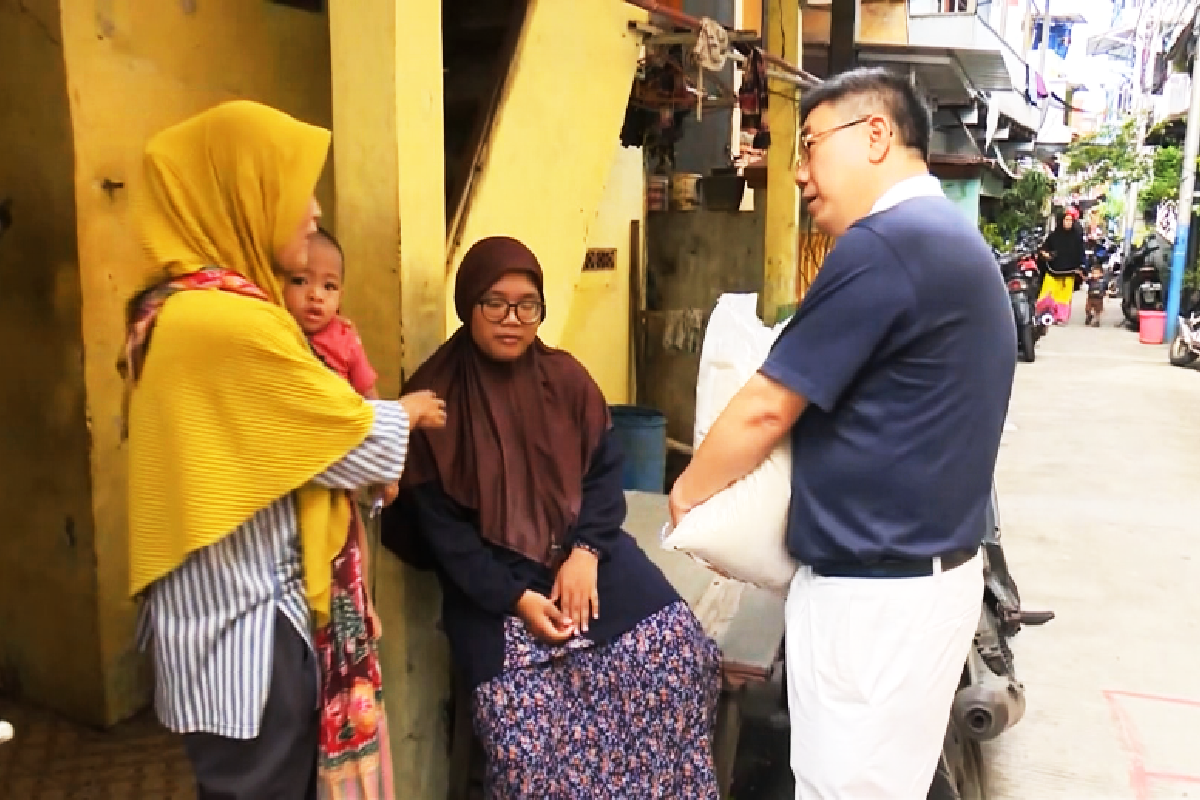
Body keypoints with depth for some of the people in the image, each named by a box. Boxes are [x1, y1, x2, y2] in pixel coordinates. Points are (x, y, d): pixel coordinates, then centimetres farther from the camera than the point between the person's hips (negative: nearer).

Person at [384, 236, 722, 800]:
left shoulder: (566, 378, 6)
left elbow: (605, 471, 4)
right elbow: (439, 524, -7)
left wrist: (585, 552, -14)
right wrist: (515, 597, -15)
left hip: (583, 554, 3)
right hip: (489, 581, -3)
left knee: (679, 649, -16)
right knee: (526, 730, -22)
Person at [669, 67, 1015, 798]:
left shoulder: (885, 244, -20)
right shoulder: (954, 239, 12)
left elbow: (765, 410, -17)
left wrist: (687, 493, 0)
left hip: (877, 591, -9)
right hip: (929, 568, 10)